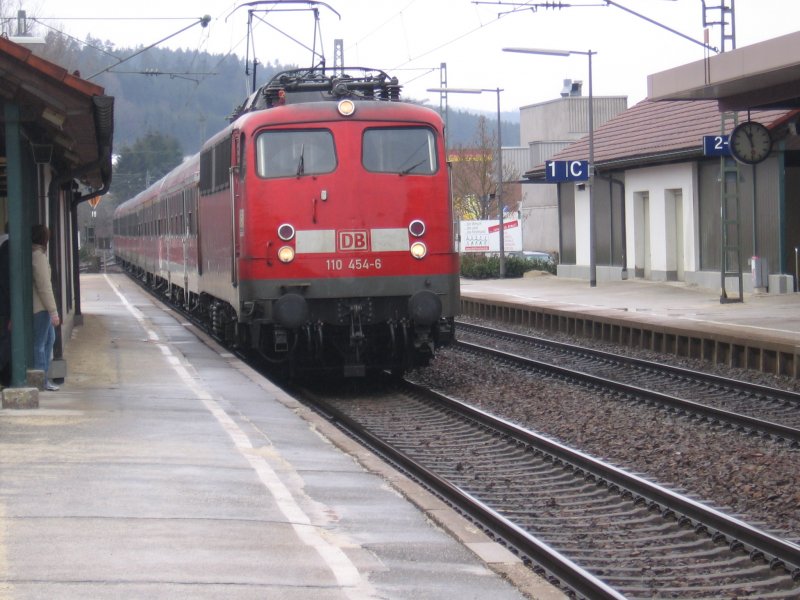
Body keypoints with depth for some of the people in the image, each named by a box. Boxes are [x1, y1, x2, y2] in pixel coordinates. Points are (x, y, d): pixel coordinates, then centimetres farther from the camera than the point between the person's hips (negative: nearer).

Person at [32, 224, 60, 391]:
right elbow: (44, 286, -20)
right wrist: (53, 311, -17)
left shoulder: (36, 254, 12)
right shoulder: (39, 256, -17)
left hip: (40, 307, 10)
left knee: (50, 338, 18)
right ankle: (41, 381, 2)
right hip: (40, 307, -10)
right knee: (40, 343, -3)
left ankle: (43, 376, 22)